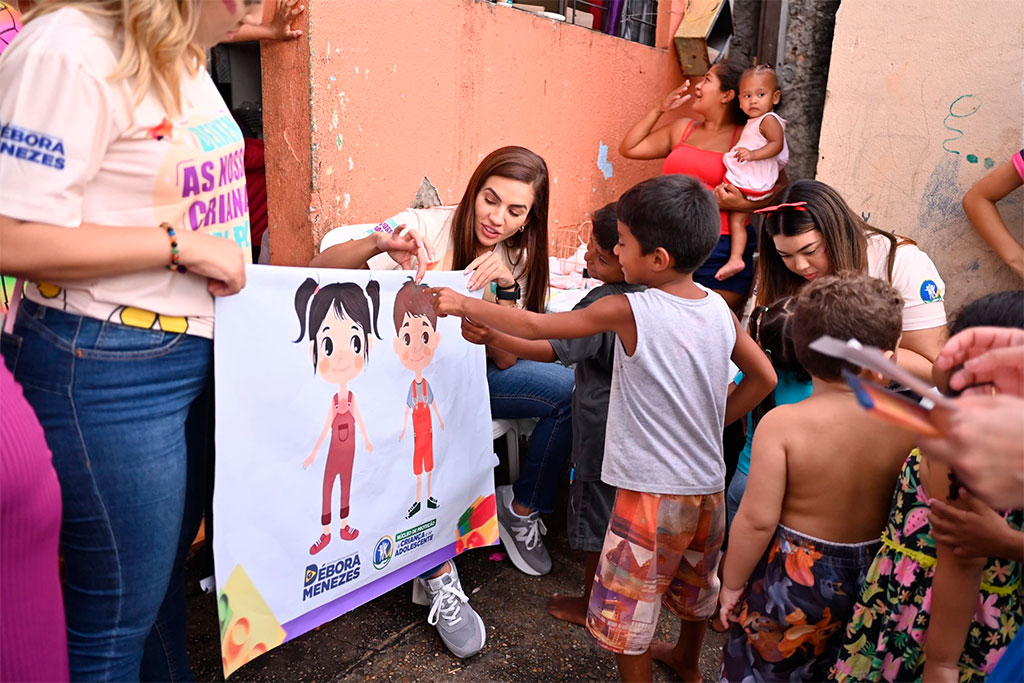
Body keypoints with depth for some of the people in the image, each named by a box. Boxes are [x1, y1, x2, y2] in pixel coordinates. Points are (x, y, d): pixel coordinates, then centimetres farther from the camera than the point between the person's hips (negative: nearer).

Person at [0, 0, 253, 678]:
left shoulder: (184, 60, 12)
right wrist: (183, 245, -18)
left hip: (195, 350, 9)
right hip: (107, 366, -8)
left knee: (167, 569, 21)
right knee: (116, 620, 7)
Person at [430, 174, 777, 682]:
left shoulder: (628, 311, -20)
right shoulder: (720, 310, -3)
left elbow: (535, 326, -15)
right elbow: (763, 377, 7)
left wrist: (463, 306, -4)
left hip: (652, 493, -8)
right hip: (708, 487, 8)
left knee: (624, 609, 11)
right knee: (693, 582, 30)